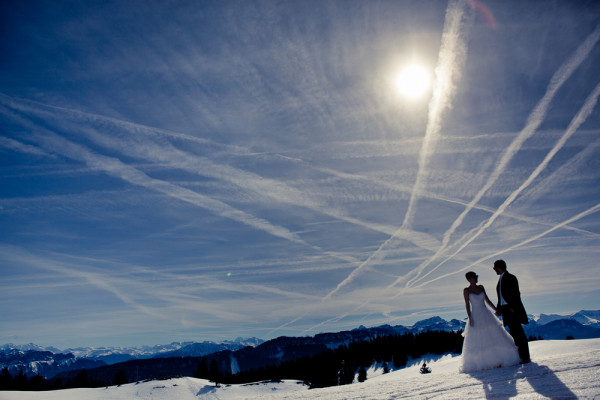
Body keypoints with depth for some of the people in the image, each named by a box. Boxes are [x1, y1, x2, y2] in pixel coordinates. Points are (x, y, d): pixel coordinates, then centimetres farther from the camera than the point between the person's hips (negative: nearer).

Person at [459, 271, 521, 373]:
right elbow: (467, 305, -7)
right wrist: (470, 318, -14)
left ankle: (498, 360, 11)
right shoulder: (466, 290, -5)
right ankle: (478, 364, 8)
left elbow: (487, 300, 13)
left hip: (487, 315, 5)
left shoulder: (481, 287, 9)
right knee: (477, 342, -1)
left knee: (494, 337, 2)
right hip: (476, 317, -4)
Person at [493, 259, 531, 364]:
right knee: (514, 333, 8)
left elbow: (516, 294, -12)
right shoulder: (500, 279, 19)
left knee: (518, 332, -8)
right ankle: (521, 356, 12)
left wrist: (513, 307, -19)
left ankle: (526, 357, -5)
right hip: (506, 310, 8)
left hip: (513, 309, -8)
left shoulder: (511, 278, -5)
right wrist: (499, 308, 10)